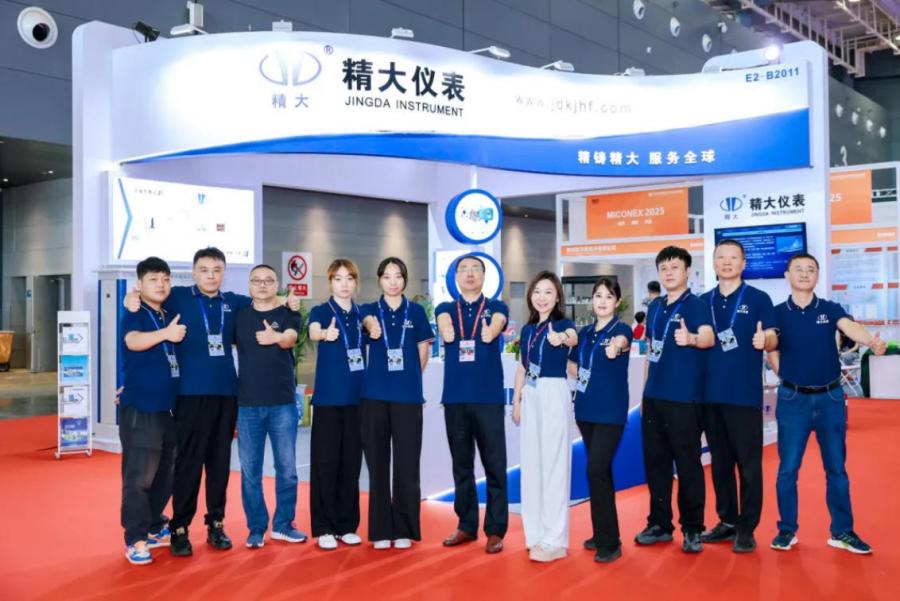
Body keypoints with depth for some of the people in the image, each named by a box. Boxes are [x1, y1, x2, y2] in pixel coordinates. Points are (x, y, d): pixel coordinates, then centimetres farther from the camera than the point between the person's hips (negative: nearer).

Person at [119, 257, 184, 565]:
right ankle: (135, 539, 4)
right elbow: (133, 341, -30)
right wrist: (165, 333, -47)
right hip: (140, 409, -7)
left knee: (166, 475, 15)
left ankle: (154, 527, 30)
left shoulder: (172, 317, 11)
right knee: (138, 477, -5)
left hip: (169, 408, 7)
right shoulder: (134, 315, -7)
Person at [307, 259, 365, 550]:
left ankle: (348, 525, 17)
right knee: (325, 461, -2)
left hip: (358, 396, 3)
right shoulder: (320, 311, -2)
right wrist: (325, 334, -48)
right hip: (329, 397, -3)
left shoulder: (363, 314, 9)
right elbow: (313, 331, -27)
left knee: (351, 461, 8)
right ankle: (324, 527, 7)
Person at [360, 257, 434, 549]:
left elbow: (424, 352, 10)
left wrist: (409, 378, 11)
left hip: (408, 396, -1)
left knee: (406, 464, 2)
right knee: (377, 463, 4)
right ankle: (381, 529, 13)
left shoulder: (416, 311, 6)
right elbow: (368, 322, -18)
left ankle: (404, 529, 13)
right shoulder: (370, 309, 6)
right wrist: (372, 327, -39)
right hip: (375, 395, 1)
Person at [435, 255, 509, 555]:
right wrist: (446, 328, -23)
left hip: (489, 397, -2)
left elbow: (496, 325, -15)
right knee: (461, 465, 10)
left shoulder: (496, 307, 8)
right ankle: (466, 526, 21)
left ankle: (496, 530, 7)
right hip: (455, 397, 2)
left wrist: (492, 331, -26)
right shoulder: (446, 309, 11)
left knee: (494, 466, -1)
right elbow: (444, 325, -12)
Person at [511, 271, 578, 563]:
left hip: (554, 394, -7)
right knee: (531, 464, 12)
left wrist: (563, 339, -55)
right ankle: (537, 533, 24)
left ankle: (555, 540, 1)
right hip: (530, 396, 7)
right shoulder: (527, 329, 12)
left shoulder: (563, 324, -7)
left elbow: (573, 337, -32)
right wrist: (516, 400, 12)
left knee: (553, 464, -5)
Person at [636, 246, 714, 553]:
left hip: (684, 398, -7)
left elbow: (708, 337, -28)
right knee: (654, 461, 11)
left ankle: (692, 529, 12)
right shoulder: (655, 307, 12)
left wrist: (691, 338, -51)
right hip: (653, 396, 7)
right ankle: (659, 523, 23)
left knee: (688, 464, 0)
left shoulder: (696, 305, -9)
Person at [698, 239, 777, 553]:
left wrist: (764, 340, -27)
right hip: (711, 393, 4)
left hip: (745, 394, -4)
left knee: (748, 463, 1)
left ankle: (747, 527, 10)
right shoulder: (703, 301, 10)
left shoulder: (758, 298, -1)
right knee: (720, 461, 12)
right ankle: (727, 521, 23)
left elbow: (773, 340, -5)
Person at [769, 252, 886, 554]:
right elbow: (773, 354, 3)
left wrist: (871, 341, -42)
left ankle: (842, 532, 19)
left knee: (836, 468, 8)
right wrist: (792, 379, -6)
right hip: (793, 399, -1)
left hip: (831, 398, 1)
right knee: (788, 468, 2)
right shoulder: (777, 313, 0)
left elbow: (850, 327, -21)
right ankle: (787, 530, 15)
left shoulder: (830, 309, 0)